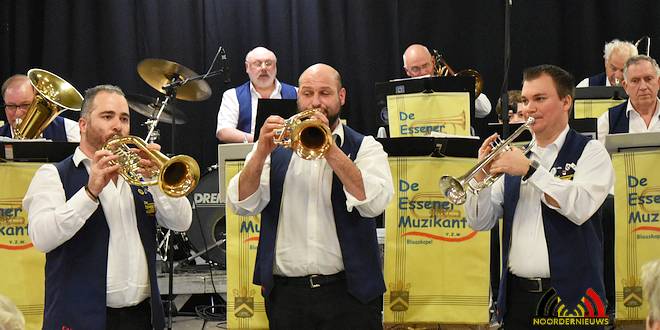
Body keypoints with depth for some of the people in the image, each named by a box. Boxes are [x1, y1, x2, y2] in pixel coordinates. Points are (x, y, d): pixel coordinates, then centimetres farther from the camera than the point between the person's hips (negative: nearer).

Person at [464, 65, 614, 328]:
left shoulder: (590, 152, 0)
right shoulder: (516, 155, 13)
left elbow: (579, 208, -18)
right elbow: (480, 222, 10)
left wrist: (529, 169, -17)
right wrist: (482, 174, -5)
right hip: (517, 294, 4)